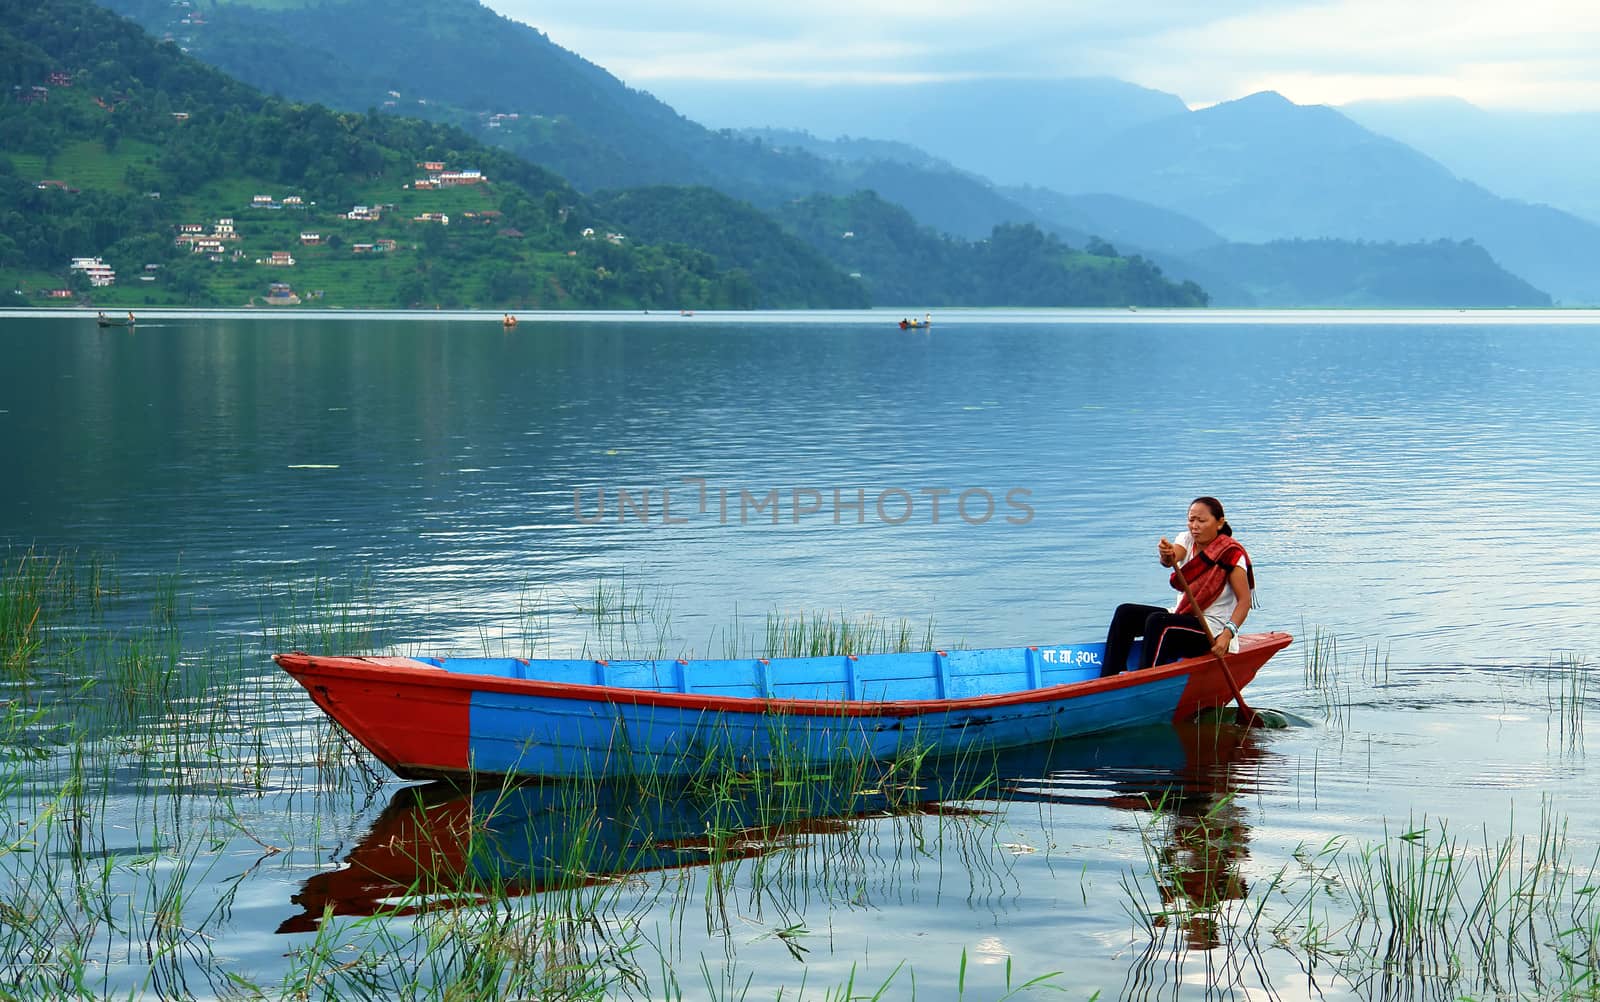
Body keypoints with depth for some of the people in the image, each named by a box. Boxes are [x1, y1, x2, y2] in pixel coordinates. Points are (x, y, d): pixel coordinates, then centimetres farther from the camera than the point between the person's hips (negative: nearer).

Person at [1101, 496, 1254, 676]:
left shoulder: (1231, 553, -11)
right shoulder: (1187, 539, 5)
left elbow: (1244, 600, -15)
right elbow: (1170, 560, -19)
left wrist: (1227, 634, -29)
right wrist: (1166, 555, -45)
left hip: (1212, 628, -7)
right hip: (1182, 615, 7)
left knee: (1157, 621, -31)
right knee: (1125, 612, -9)